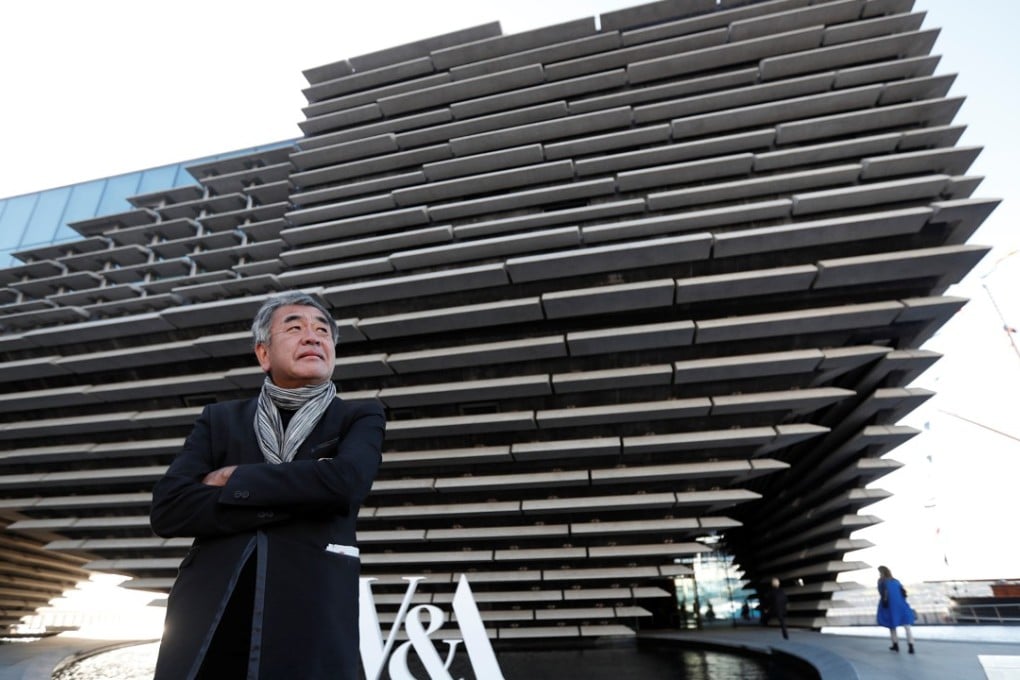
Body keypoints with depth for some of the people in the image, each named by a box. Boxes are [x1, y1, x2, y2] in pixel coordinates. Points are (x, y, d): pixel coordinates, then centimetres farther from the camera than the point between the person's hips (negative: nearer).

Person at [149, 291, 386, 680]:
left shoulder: (360, 417, 7)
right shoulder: (220, 419, 12)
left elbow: (344, 481, -14)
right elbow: (167, 509, -1)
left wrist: (233, 481, -4)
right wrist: (296, 498, -10)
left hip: (310, 618, -2)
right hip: (207, 619, 2)